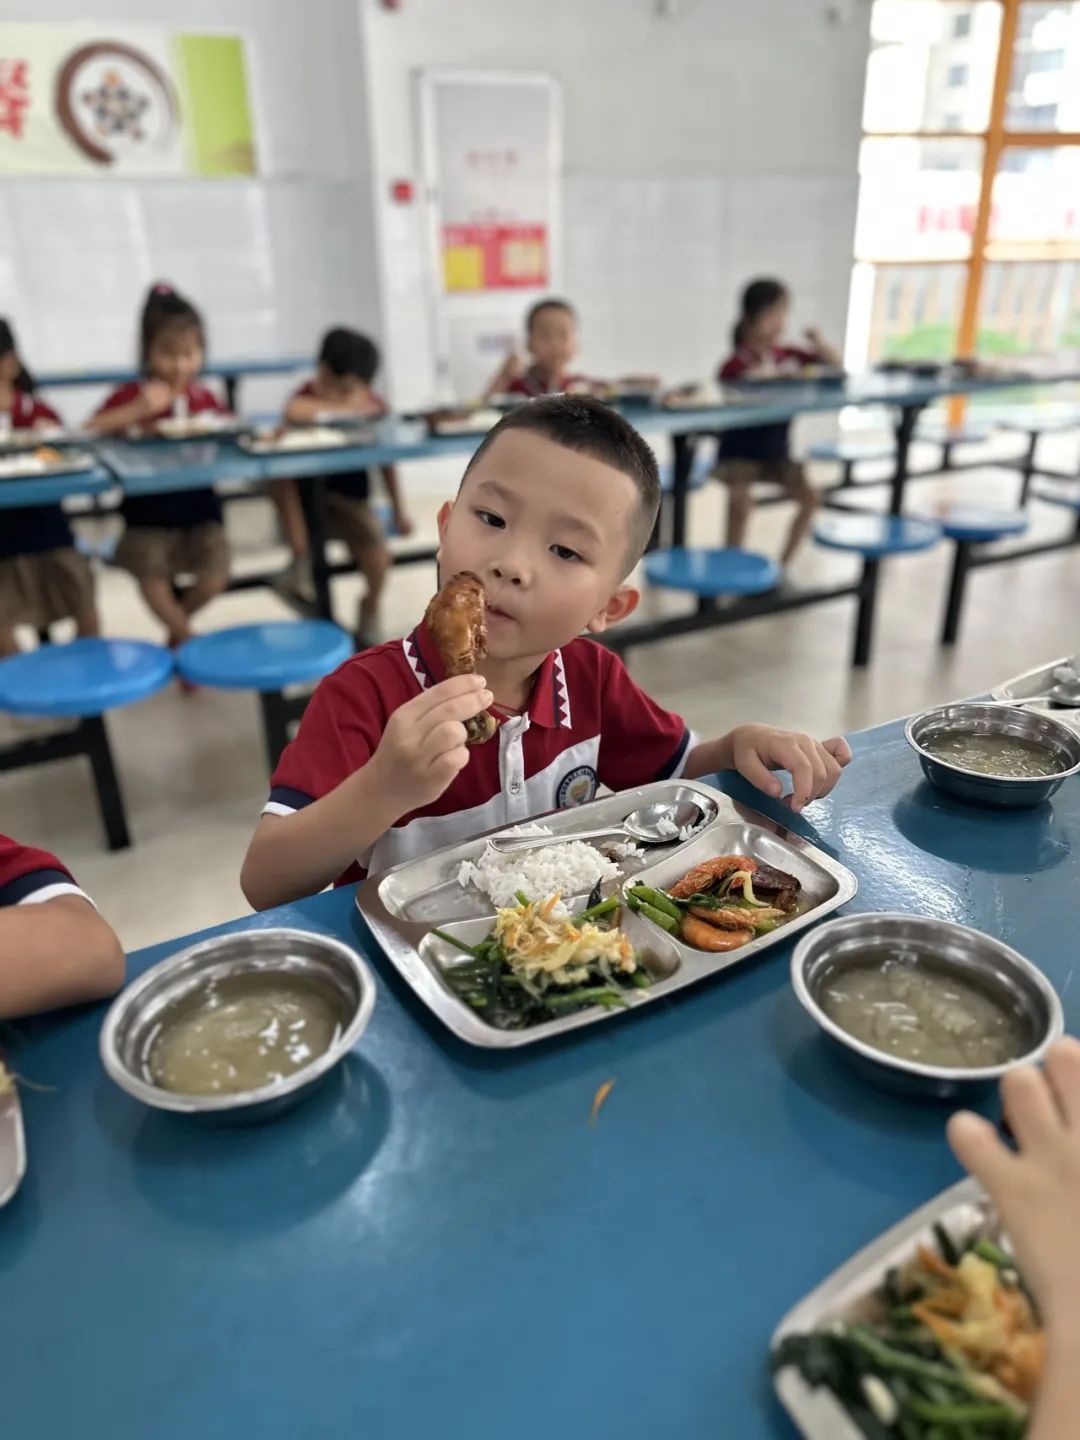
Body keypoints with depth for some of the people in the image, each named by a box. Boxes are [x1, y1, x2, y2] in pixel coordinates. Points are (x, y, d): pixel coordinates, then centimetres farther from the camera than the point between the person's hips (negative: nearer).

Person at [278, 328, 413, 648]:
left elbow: (386, 459, 1)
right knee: (279, 471, -31)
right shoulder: (307, 395, -14)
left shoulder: (373, 406, -8)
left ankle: (369, 612, 12)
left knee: (377, 554, -21)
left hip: (347, 495, 0)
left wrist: (398, 509, 5)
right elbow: (293, 412, -36)